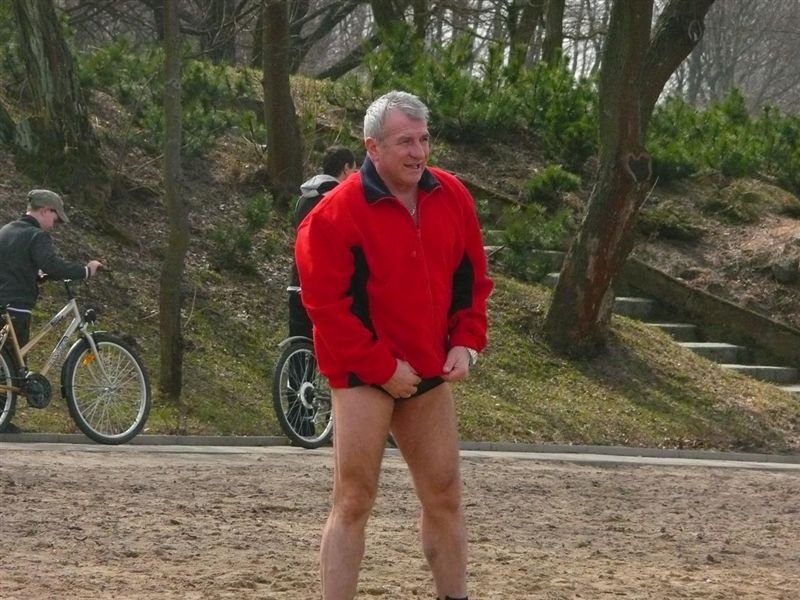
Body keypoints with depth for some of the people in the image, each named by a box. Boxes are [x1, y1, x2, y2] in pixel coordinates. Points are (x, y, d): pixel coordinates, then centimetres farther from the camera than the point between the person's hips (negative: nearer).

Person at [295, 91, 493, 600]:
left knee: (445, 497, 12)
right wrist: (382, 368, -15)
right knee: (355, 501, -6)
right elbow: (327, 305, -15)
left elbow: (472, 279, 13)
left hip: (430, 374, 6)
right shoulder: (337, 214, -14)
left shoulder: (452, 198, 4)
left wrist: (466, 342, -1)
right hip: (364, 376, -6)